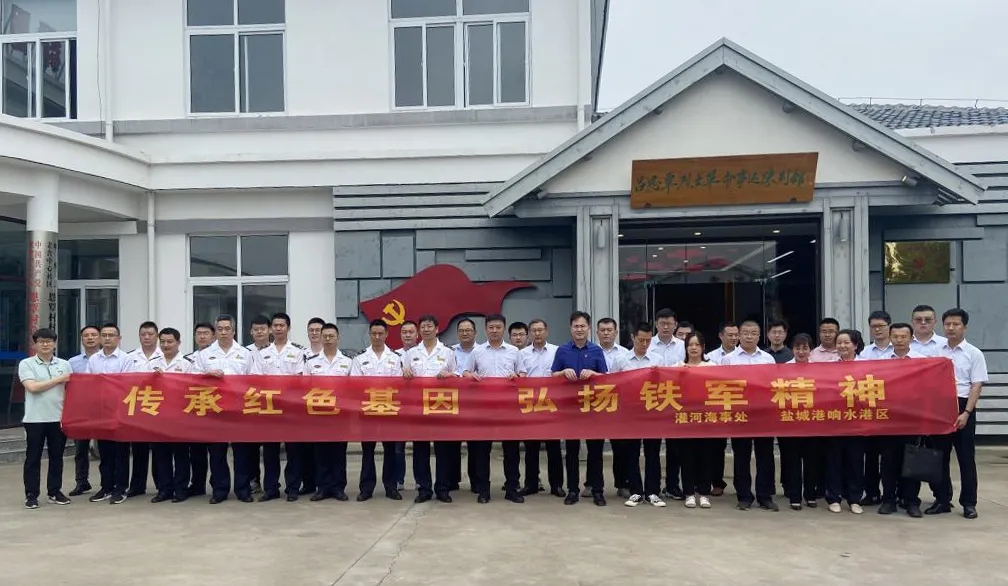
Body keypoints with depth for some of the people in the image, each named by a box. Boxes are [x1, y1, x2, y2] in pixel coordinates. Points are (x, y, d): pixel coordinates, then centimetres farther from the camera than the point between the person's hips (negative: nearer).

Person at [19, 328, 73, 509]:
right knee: (33, 457, 4)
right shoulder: (26, 364, 0)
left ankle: (55, 492, 19)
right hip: (35, 419, -3)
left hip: (59, 418, 3)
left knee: (57, 456, 9)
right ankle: (31, 494, 12)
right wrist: (58, 379, -9)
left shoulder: (64, 364, 8)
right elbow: (33, 387, -13)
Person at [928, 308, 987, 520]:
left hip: (962, 407, -2)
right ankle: (943, 500, 16)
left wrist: (966, 412, -14)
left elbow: (977, 385, -5)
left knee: (966, 457, 3)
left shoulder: (974, 353, 0)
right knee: (940, 456, 7)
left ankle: (969, 503, 12)